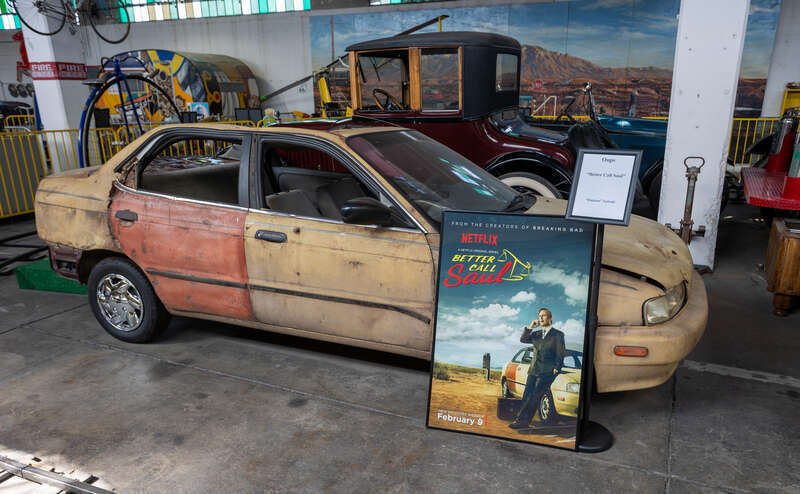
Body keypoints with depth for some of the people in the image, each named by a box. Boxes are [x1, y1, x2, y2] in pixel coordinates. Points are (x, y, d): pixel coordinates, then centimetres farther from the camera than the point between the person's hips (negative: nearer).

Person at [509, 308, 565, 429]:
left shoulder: (558, 335, 1)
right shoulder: (536, 333, 17)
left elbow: (560, 354, 0)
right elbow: (522, 340, 7)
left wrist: (556, 369, -8)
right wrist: (530, 327, -3)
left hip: (547, 371, -5)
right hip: (533, 370, 6)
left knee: (534, 397, -10)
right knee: (526, 396, -1)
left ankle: (522, 420, -10)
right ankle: (522, 421, 0)